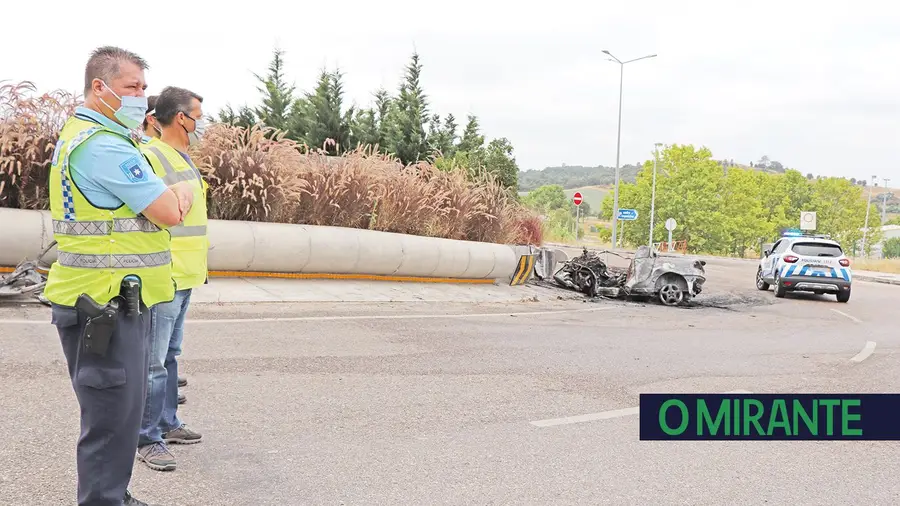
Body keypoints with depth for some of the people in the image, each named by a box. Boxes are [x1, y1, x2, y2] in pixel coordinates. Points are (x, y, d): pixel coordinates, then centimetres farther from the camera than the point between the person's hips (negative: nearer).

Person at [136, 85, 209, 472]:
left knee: (169, 355, 18)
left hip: (184, 278, 10)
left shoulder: (183, 158, 16)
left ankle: (167, 424, 30)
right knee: (154, 362, -2)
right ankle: (147, 439, 8)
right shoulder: (150, 157, -15)